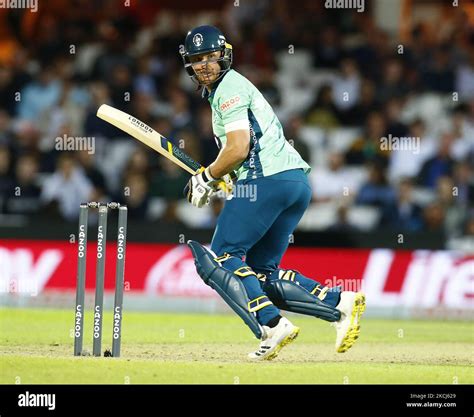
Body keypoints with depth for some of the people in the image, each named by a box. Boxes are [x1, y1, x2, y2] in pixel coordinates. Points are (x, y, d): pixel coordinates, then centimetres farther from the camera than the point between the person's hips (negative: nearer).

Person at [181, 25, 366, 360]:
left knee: (221, 258, -6)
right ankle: (339, 302, -2)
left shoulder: (229, 87, -3)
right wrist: (218, 179, 19)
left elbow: (238, 148, -14)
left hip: (268, 180, -10)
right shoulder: (234, 87, 28)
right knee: (262, 272, 12)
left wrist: (206, 178, -1)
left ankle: (272, 325, -22)